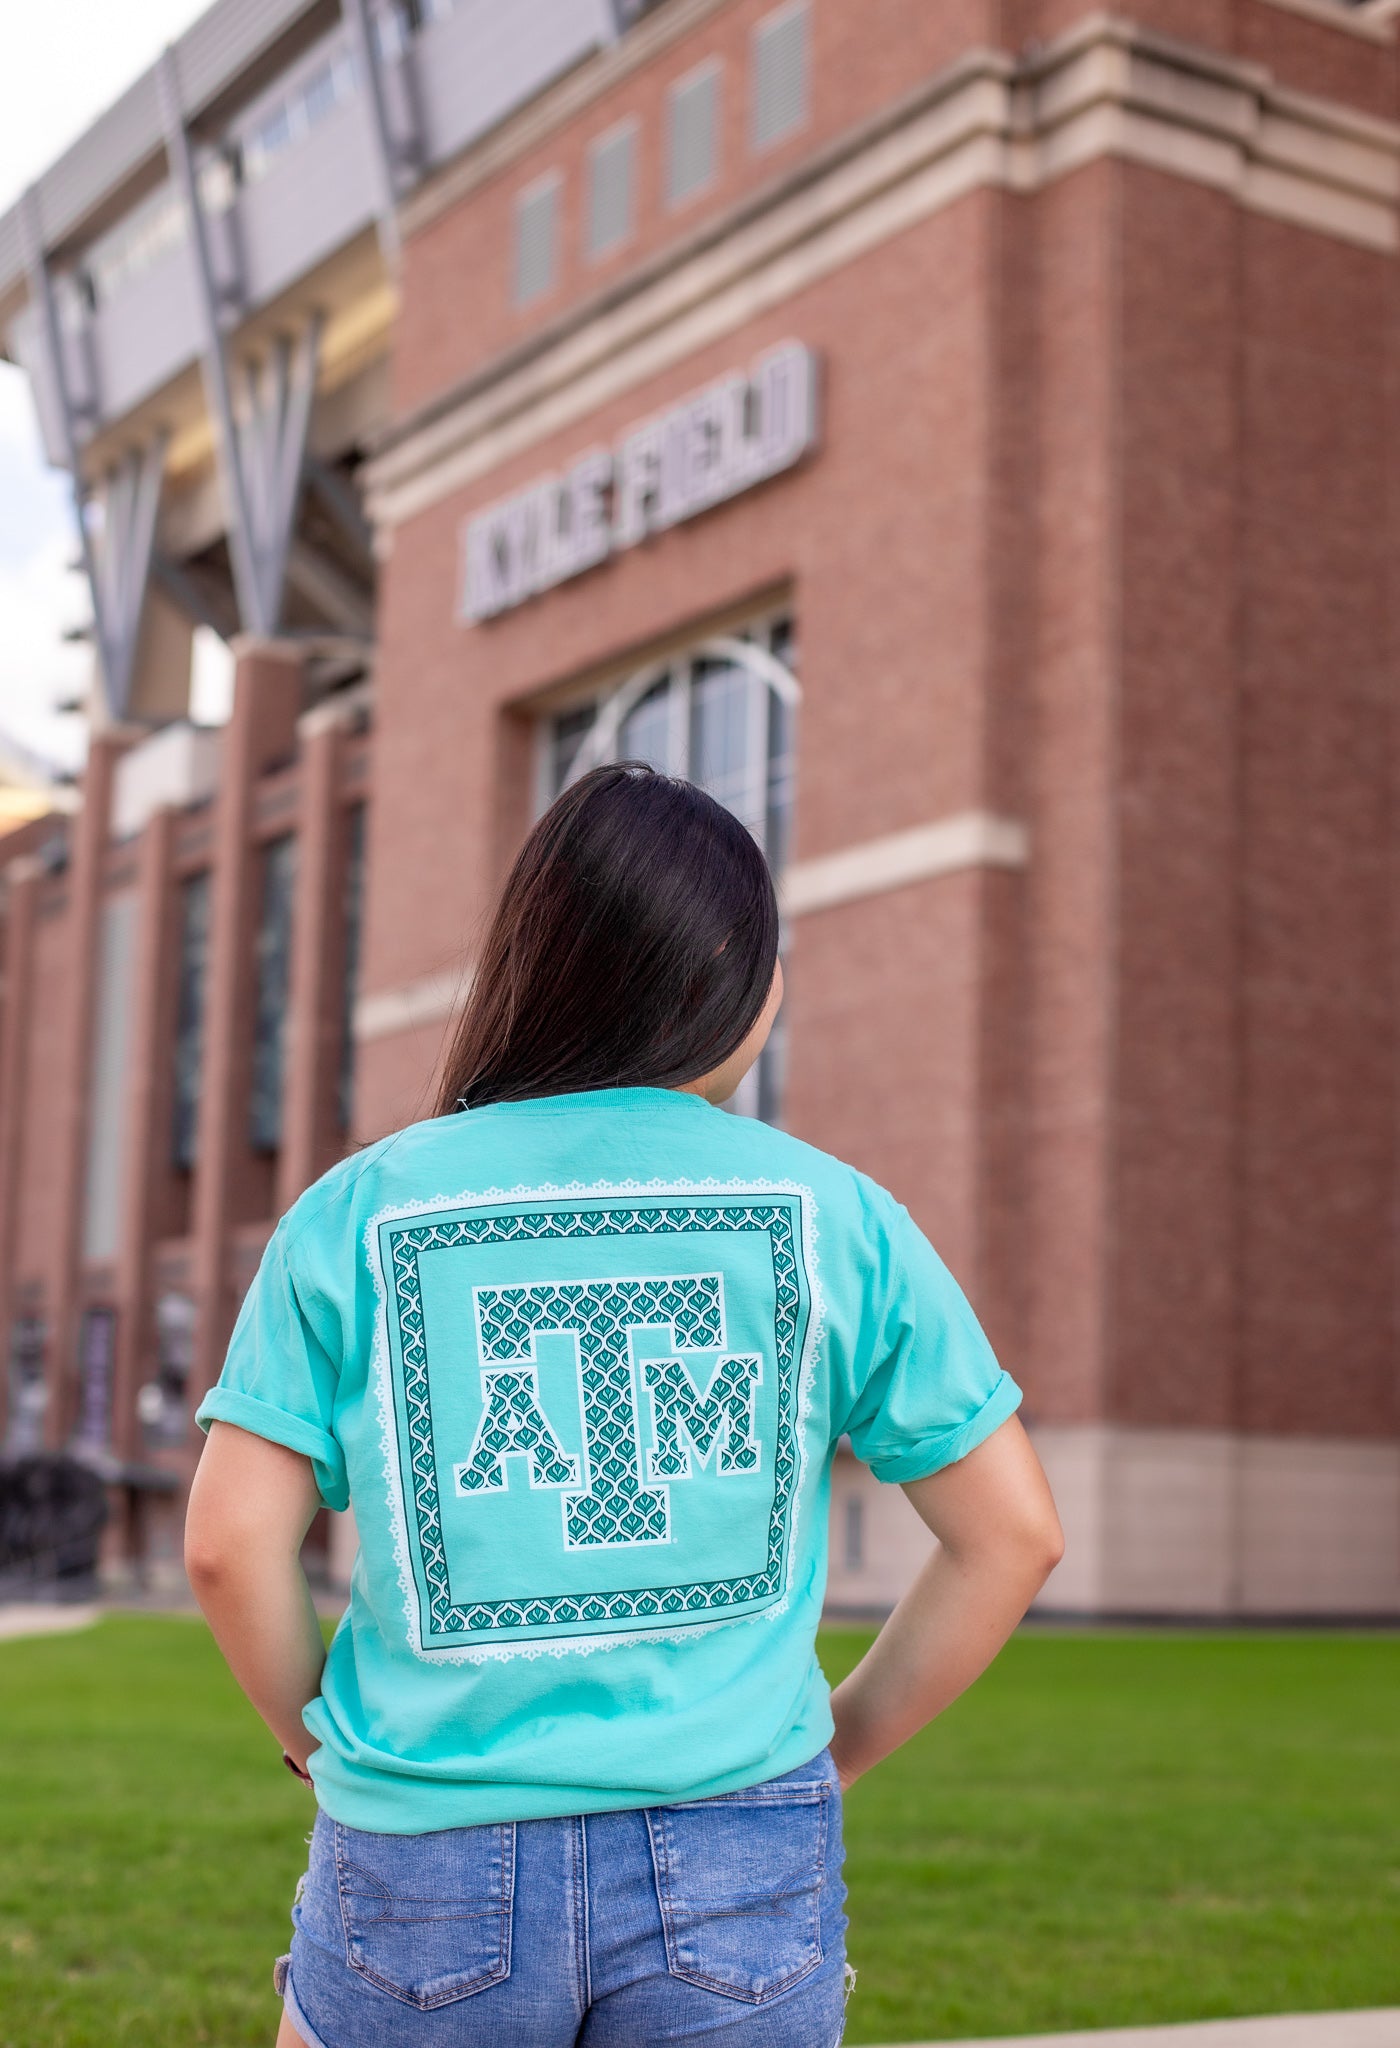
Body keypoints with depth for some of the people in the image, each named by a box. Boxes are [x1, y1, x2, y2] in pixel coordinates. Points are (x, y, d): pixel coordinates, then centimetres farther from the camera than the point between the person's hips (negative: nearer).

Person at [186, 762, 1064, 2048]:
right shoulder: (833, 1214, 0)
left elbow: (230, 1541, -3)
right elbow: (1015, 1532, 2)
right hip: (738, 1872, 0)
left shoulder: (355, 1215, -1)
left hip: (430, 1869, 0)